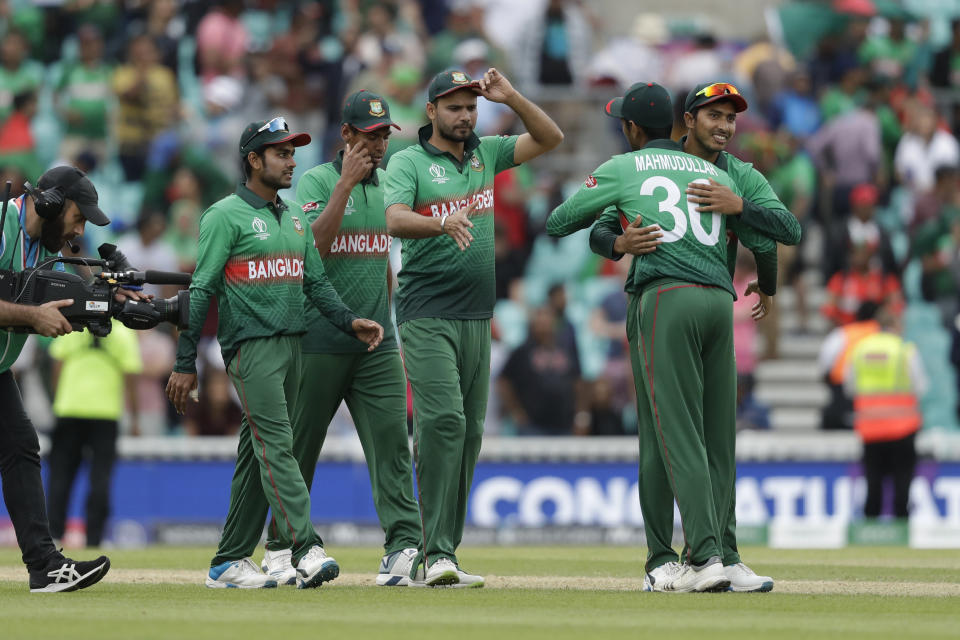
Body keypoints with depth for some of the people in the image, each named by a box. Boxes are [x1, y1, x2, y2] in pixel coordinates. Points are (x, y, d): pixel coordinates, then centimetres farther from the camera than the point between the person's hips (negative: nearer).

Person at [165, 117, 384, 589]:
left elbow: (316, 281, 19)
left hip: (292, 342, 8)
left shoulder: (294, 219, 19)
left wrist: (349, 321, 0)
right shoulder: (226, 215, -4)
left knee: (258, 453, 8)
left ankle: (229, 562, 11)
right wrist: (185, 364, -11)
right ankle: (306, 551, -27)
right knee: (276, 445, -16)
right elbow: (201, 290, -7)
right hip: (250, 343, -8)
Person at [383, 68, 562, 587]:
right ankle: (437, 554, -20)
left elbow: (550, 138, 11)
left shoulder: (486, 153, 14)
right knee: (443, 421, -18)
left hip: (476, 316, 6)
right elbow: (395, 220, -18)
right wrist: (443, 223, -37)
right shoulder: (408, 162, -2)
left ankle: (443, 554, 7)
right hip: (427, 315, -6)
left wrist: (511, 98, -3)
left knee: (469, 432, 4)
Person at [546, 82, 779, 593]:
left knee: (679, 434, -8)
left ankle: (705, 556, -18)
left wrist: (600, 209, 39)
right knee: (718, 435, 7)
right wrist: (766, 288, 41)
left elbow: (556, 224, 17)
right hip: (720, 301, 5)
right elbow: (764, 241, 21)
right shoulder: (715, 175, 22)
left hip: (667, 297, -4)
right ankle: (712, 552, 6)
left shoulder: (621, 169, 12)